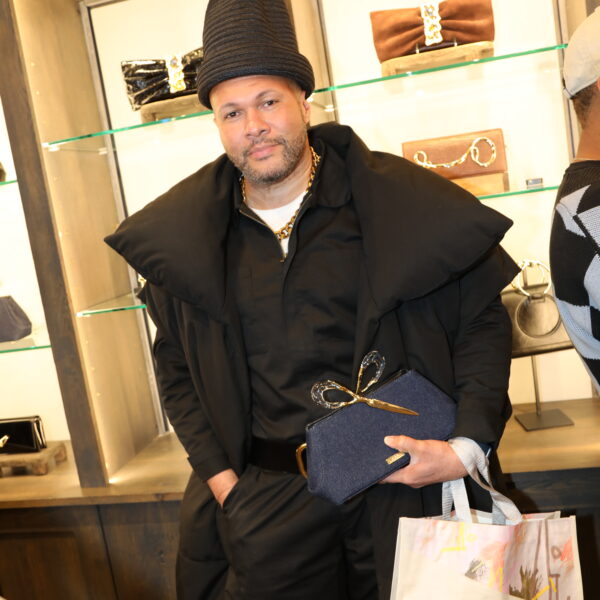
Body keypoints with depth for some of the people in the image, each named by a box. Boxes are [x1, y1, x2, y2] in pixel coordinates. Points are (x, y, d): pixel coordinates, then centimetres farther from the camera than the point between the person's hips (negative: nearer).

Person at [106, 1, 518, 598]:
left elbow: (482, 320, -2)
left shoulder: (397, 201, -7)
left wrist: (467, 446, -12)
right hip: (265, 498, 2)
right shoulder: (183, 235, 1)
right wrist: (218, 474, 2)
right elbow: (175, 365, 11)